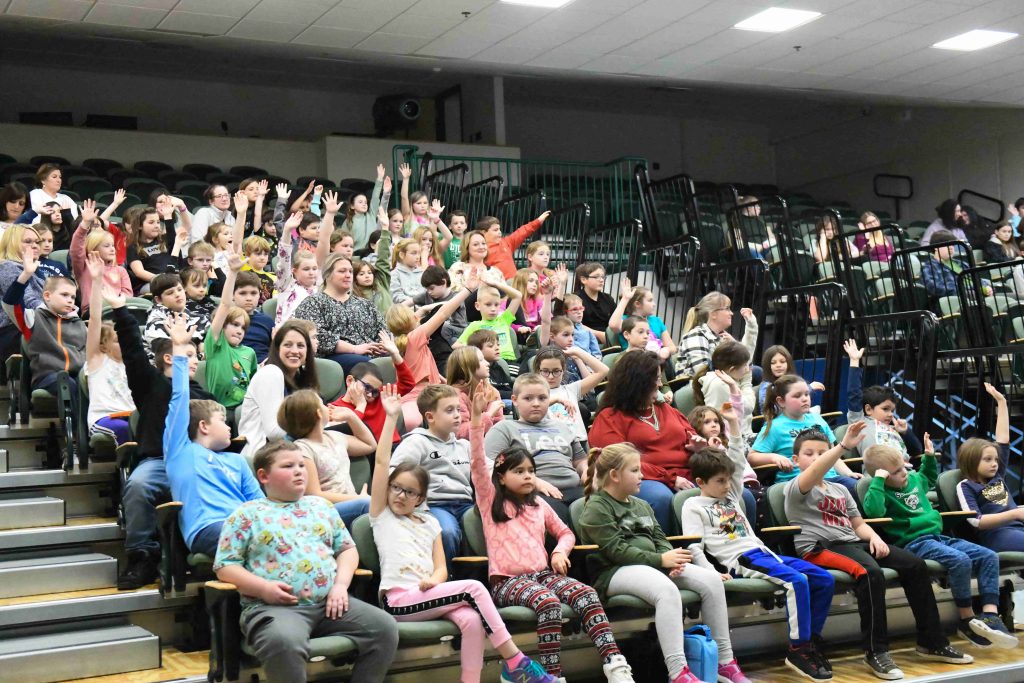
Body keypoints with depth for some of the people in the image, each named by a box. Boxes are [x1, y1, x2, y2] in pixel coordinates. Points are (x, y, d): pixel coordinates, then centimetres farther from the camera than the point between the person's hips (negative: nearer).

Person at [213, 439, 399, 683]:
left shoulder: (321, 506, 21)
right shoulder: (247, 514, 7)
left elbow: (347, 548, 21)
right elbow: (224, 566, 2)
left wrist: (341, 585, 1)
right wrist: (264, 588, -13)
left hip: (329, 603, 5)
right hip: (273, 606, -5)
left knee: (385, 627, -13)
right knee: (284, 641, -39)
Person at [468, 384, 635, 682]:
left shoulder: (539, 505, 19)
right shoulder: (490, 501, 4)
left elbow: (566, 533, 27)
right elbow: (477, 462, -10)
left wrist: (560, 552, 3)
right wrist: (477, 416, -20)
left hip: (543, 573, 5)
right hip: (507, 580, -5)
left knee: (586, 593, -24)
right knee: (549, 603, -35)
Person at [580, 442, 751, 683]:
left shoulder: (641, 506, 23)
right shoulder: (596, 508, -4)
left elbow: (659, 539, 16)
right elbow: (616, 550, -13)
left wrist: (671, 559, -7)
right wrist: (660, 559, -17)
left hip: (652, 565, 8)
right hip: (615, 572, -8)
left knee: (712, 580, -12)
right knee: (667, 590, -38)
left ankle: (725, 661, -7)